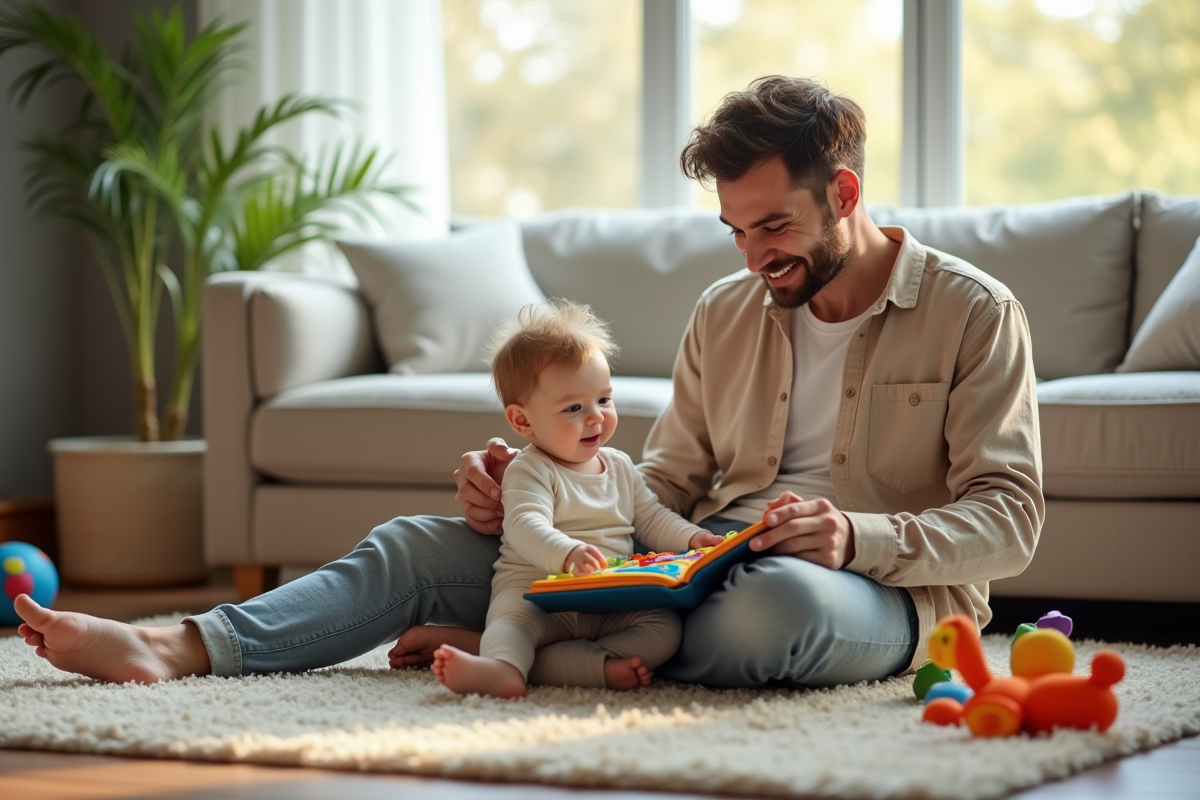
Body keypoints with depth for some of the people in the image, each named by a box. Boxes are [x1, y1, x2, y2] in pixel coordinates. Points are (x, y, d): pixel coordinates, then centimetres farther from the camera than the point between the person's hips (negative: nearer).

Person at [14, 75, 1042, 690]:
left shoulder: (972, 312, -1)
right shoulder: (726, 313, 15)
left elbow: (1008, 521, -6)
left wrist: (855, 535, -24)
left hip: (881, 593, -5)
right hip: (703, 565, 5)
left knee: (780, 601, -43)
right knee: (425, 544, -9)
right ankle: (179, 646, -27)